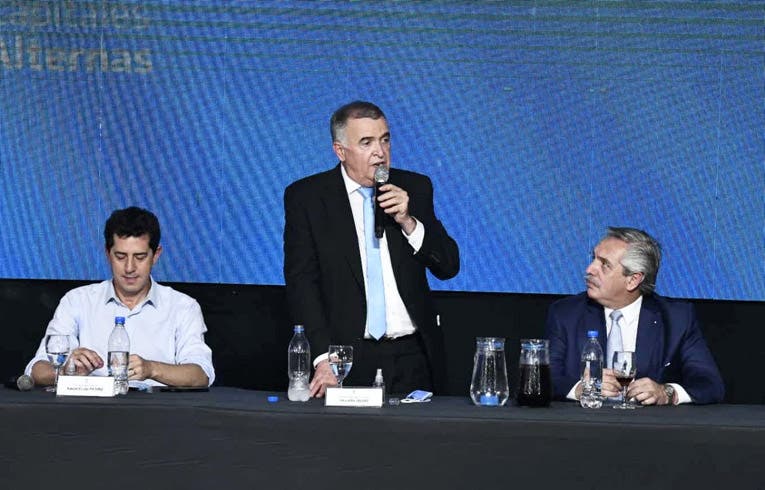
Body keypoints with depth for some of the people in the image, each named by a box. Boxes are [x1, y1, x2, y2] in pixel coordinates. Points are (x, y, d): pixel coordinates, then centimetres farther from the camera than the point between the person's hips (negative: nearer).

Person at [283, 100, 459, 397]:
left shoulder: (414, 188, 8)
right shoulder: (305, 197, 0)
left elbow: (449, 267, 6)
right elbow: (301, 281, -6)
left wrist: (408, 222, -11)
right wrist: (324, 358, -17)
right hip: (348, 359, -2)